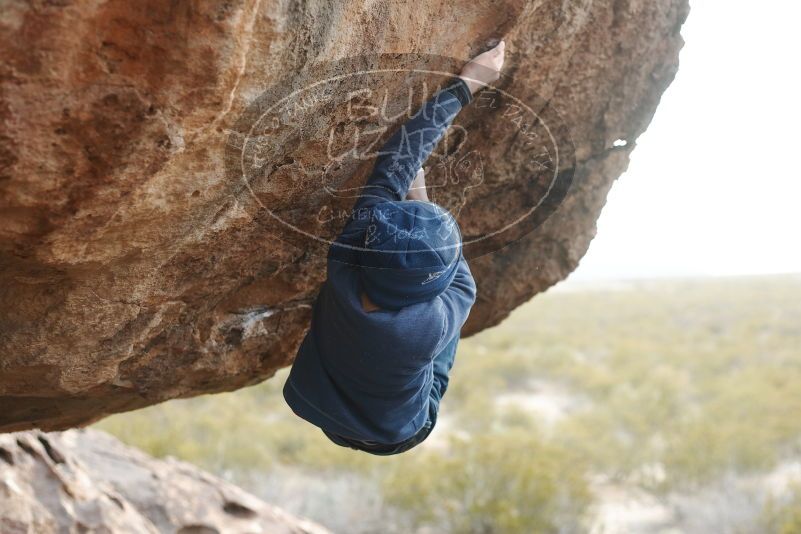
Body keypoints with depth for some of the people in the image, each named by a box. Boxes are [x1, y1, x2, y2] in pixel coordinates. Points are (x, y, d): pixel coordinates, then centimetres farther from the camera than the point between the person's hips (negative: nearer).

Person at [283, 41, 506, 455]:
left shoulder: (344, 276, -36)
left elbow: (392, 167, -30)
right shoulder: (432, 324, -42)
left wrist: (463, 85, -26)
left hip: (319, 410, 2)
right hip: (393, 436, -2)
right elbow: (462, 284, -16)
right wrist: (422, 202, -13)